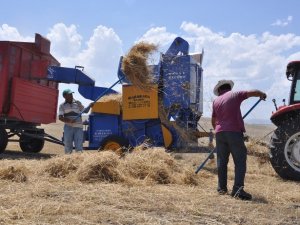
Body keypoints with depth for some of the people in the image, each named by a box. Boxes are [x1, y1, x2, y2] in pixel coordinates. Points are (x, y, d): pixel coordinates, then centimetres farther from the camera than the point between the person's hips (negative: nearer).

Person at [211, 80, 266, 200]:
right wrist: (262, 94, 25)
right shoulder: (235, 94, 2)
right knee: (240, 161, -3)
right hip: (234, 132, -4)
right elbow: (253, 92, 3)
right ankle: (238, 188, -12)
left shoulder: (216, 101, 15)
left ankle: (222, 188, 17)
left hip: (220, 133, 5)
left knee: (221, 161, 12)